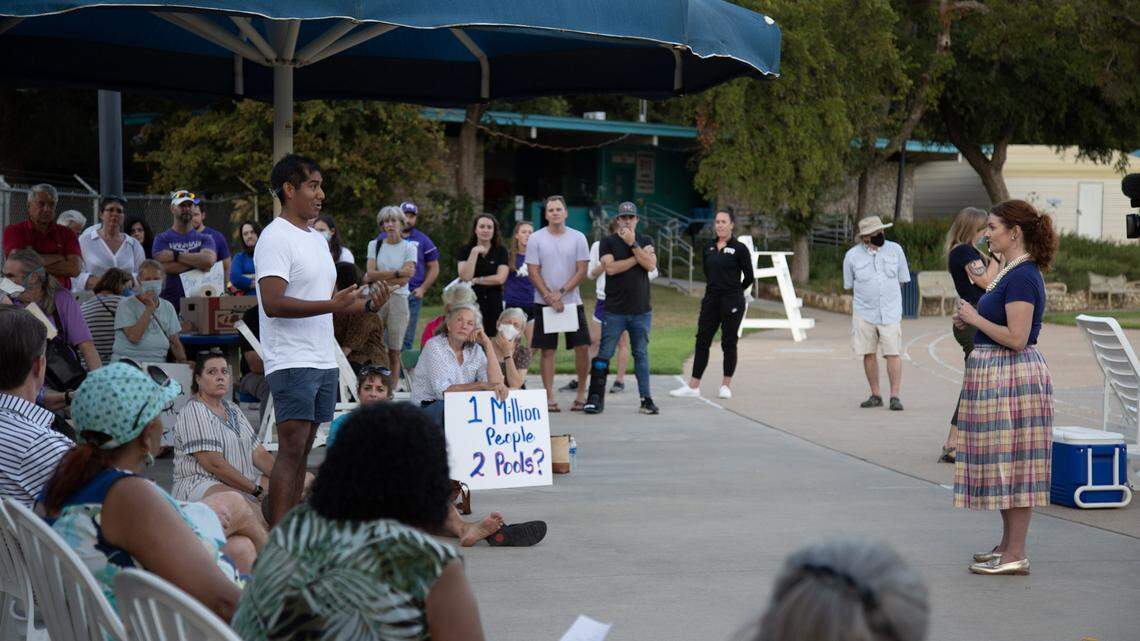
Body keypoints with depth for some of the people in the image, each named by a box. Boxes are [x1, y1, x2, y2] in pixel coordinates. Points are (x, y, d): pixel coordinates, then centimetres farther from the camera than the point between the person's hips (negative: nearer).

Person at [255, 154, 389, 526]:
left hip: (324, 361, 9)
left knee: (302, 453, 10)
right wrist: (331, 305, -25)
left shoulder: (318, 239, 20)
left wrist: (367, 305, 9)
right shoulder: (275, 238, -10)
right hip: (292, 363, -9)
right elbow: (273, 303, -21)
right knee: (291, 450, -13)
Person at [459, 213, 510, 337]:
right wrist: (474, 253, -11)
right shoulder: (465, 250, 5)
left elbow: (500, 278, -6)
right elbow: (465, 277, -8)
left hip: (493, 305, 0)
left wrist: (475, 280, -5)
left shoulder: (501, 251, 5)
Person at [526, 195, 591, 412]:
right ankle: (549, 398, 4)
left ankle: (581, 393, 10)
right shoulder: (536, 239, 1)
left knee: (582, 346, -4)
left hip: (572, 301, 1)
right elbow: (533, 272, -3)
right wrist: (549, 297, -12)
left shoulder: (578, 238, 3)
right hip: (544, 303, -1)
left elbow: (582, 271, -2)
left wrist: (560, 293, -11)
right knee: (547, 350, 0)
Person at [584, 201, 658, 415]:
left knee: (641, 355, 7)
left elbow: (650, 265, -6)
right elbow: (610, 268, -12)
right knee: (604, 355, -3)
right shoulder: (608, 242, 4)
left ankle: (646, 398, 10)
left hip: (641, 311, 2)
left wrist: (633, 244, -11)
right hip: (614, 311, -2)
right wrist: (638, 256, -8)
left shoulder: (645, 241, 11)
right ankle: (596, 398, 2)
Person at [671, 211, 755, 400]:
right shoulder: (708, 247, 8)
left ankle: (726, 386, 13)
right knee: (702, 341, 3)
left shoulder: (739, 248, -7)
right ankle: (693, 386, 5)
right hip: (711, 300, 5)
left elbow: (749, 277, -2)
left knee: (728, 343, 2)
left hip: (732, 302, -5)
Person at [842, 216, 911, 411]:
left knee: (893, 354, -7)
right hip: (864, 312, 1)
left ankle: (895, 396, -2)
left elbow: (902, 279, 10)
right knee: (868, 354, 5)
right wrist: (867, 295, 8)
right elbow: (849, 285, 8)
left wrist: (889, 291, 8)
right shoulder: (852, 256, -4)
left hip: (890, 312, 0)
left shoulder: (895, 250, -1)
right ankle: (875, 395, 16)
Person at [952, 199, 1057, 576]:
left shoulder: (1022, 277, -18)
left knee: (1011, 462, -5)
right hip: (995, 374, 10)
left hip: (1011, 375, -10)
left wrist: (975, 318, -14)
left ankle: (1016, 556, 1)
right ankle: (1008, 545, 24)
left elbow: (1016, 338, -24)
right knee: (1005, 464, 15)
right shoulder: (1011, 271, 14)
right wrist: (971, 320, 9)